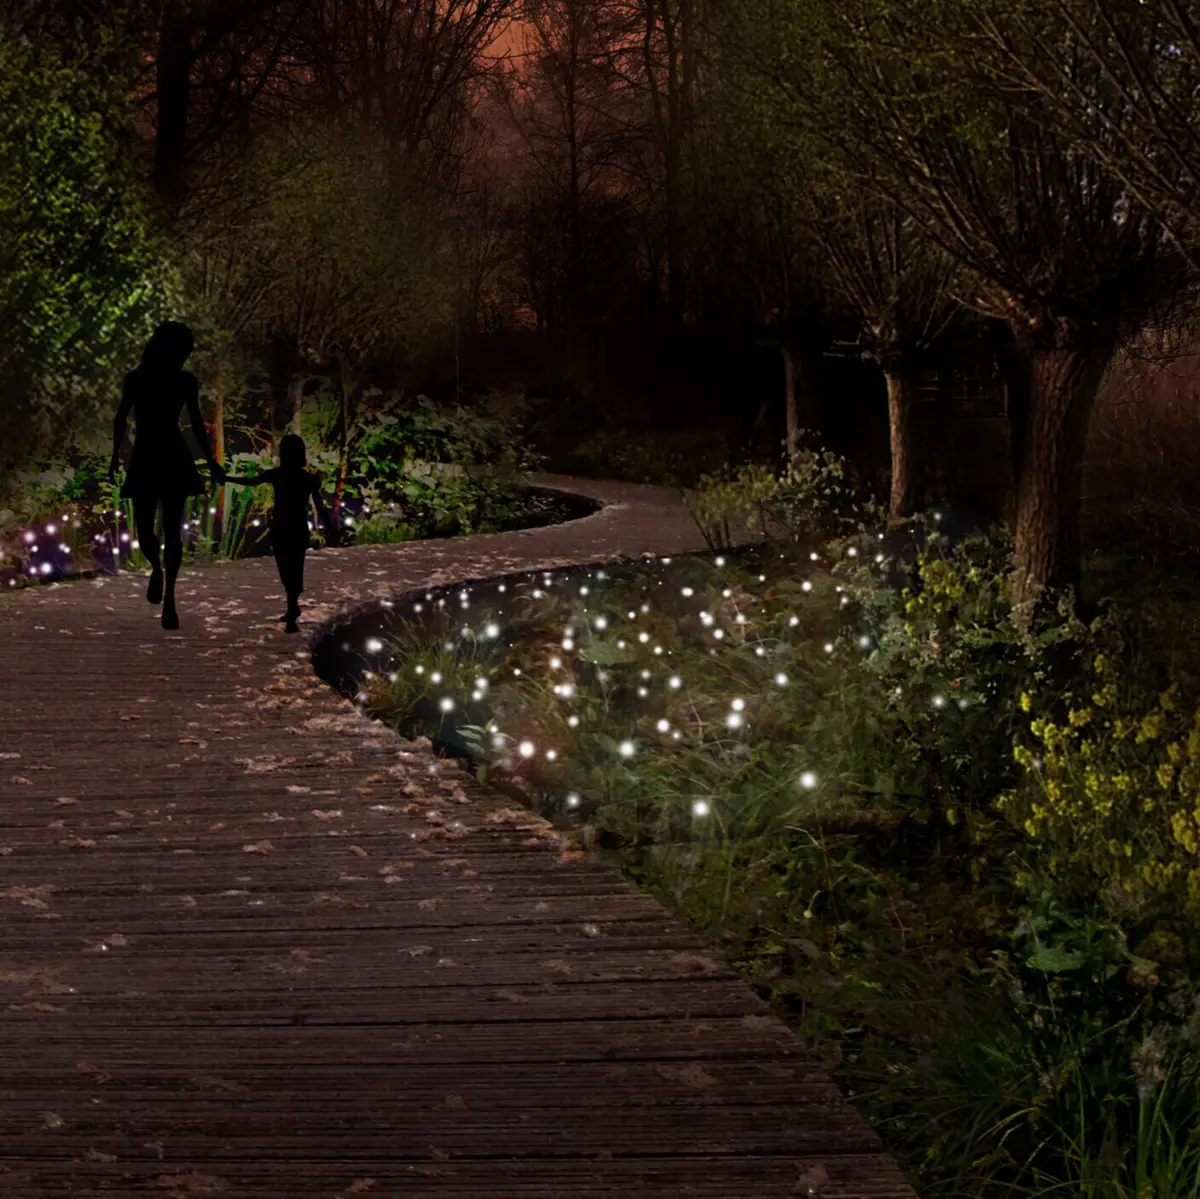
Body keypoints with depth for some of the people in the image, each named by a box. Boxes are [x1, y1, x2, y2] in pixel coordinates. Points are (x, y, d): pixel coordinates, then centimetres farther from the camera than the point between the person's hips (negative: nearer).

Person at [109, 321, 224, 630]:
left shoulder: (186, 381, -1)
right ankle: (156, 569, 31)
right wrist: (116, 455, 3)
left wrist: (211, 462, 8)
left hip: (174, 460, 1)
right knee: (144, 533, -2)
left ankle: (169, 598, 5)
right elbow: (121, 417, 5)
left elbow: (196, 424, 8)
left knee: (172, 532, -4)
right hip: (144, 460, 0)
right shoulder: (137, 378, -5)